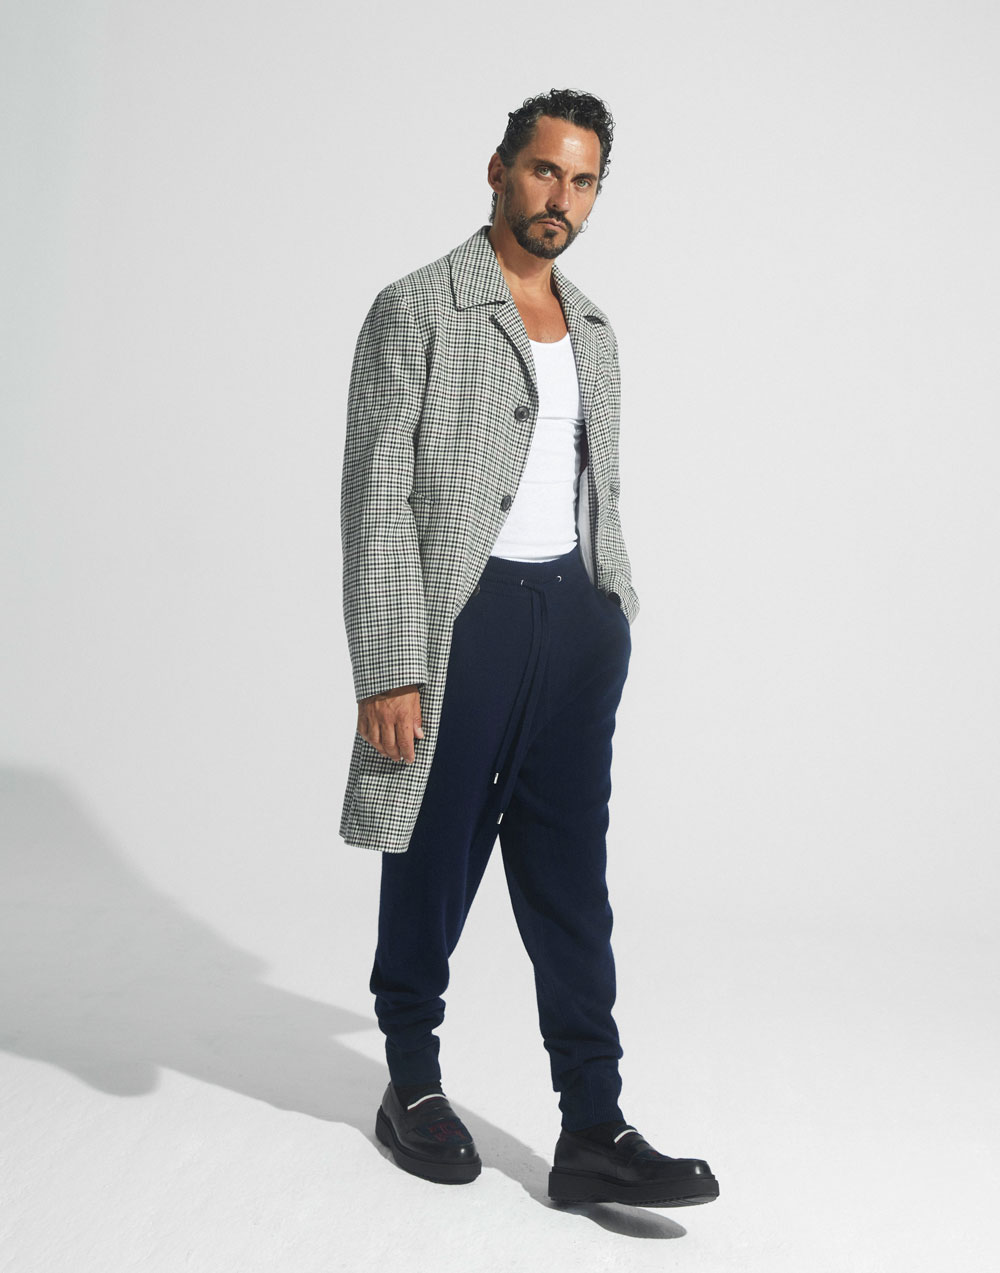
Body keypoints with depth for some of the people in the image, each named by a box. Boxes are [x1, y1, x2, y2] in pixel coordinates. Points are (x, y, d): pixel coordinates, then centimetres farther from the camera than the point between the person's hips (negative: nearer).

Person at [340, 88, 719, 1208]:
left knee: (571, 881, 5)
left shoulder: (592, 329, 15)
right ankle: (413, 1084, 28)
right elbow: (378, 500, -10)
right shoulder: (416, 310, -5)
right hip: (462, 620, -5)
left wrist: (618, 616, 17)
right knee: (435, 863, 8)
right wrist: (389, 672, -16)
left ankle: (592, 1132, 9)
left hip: (577, 618, 5)